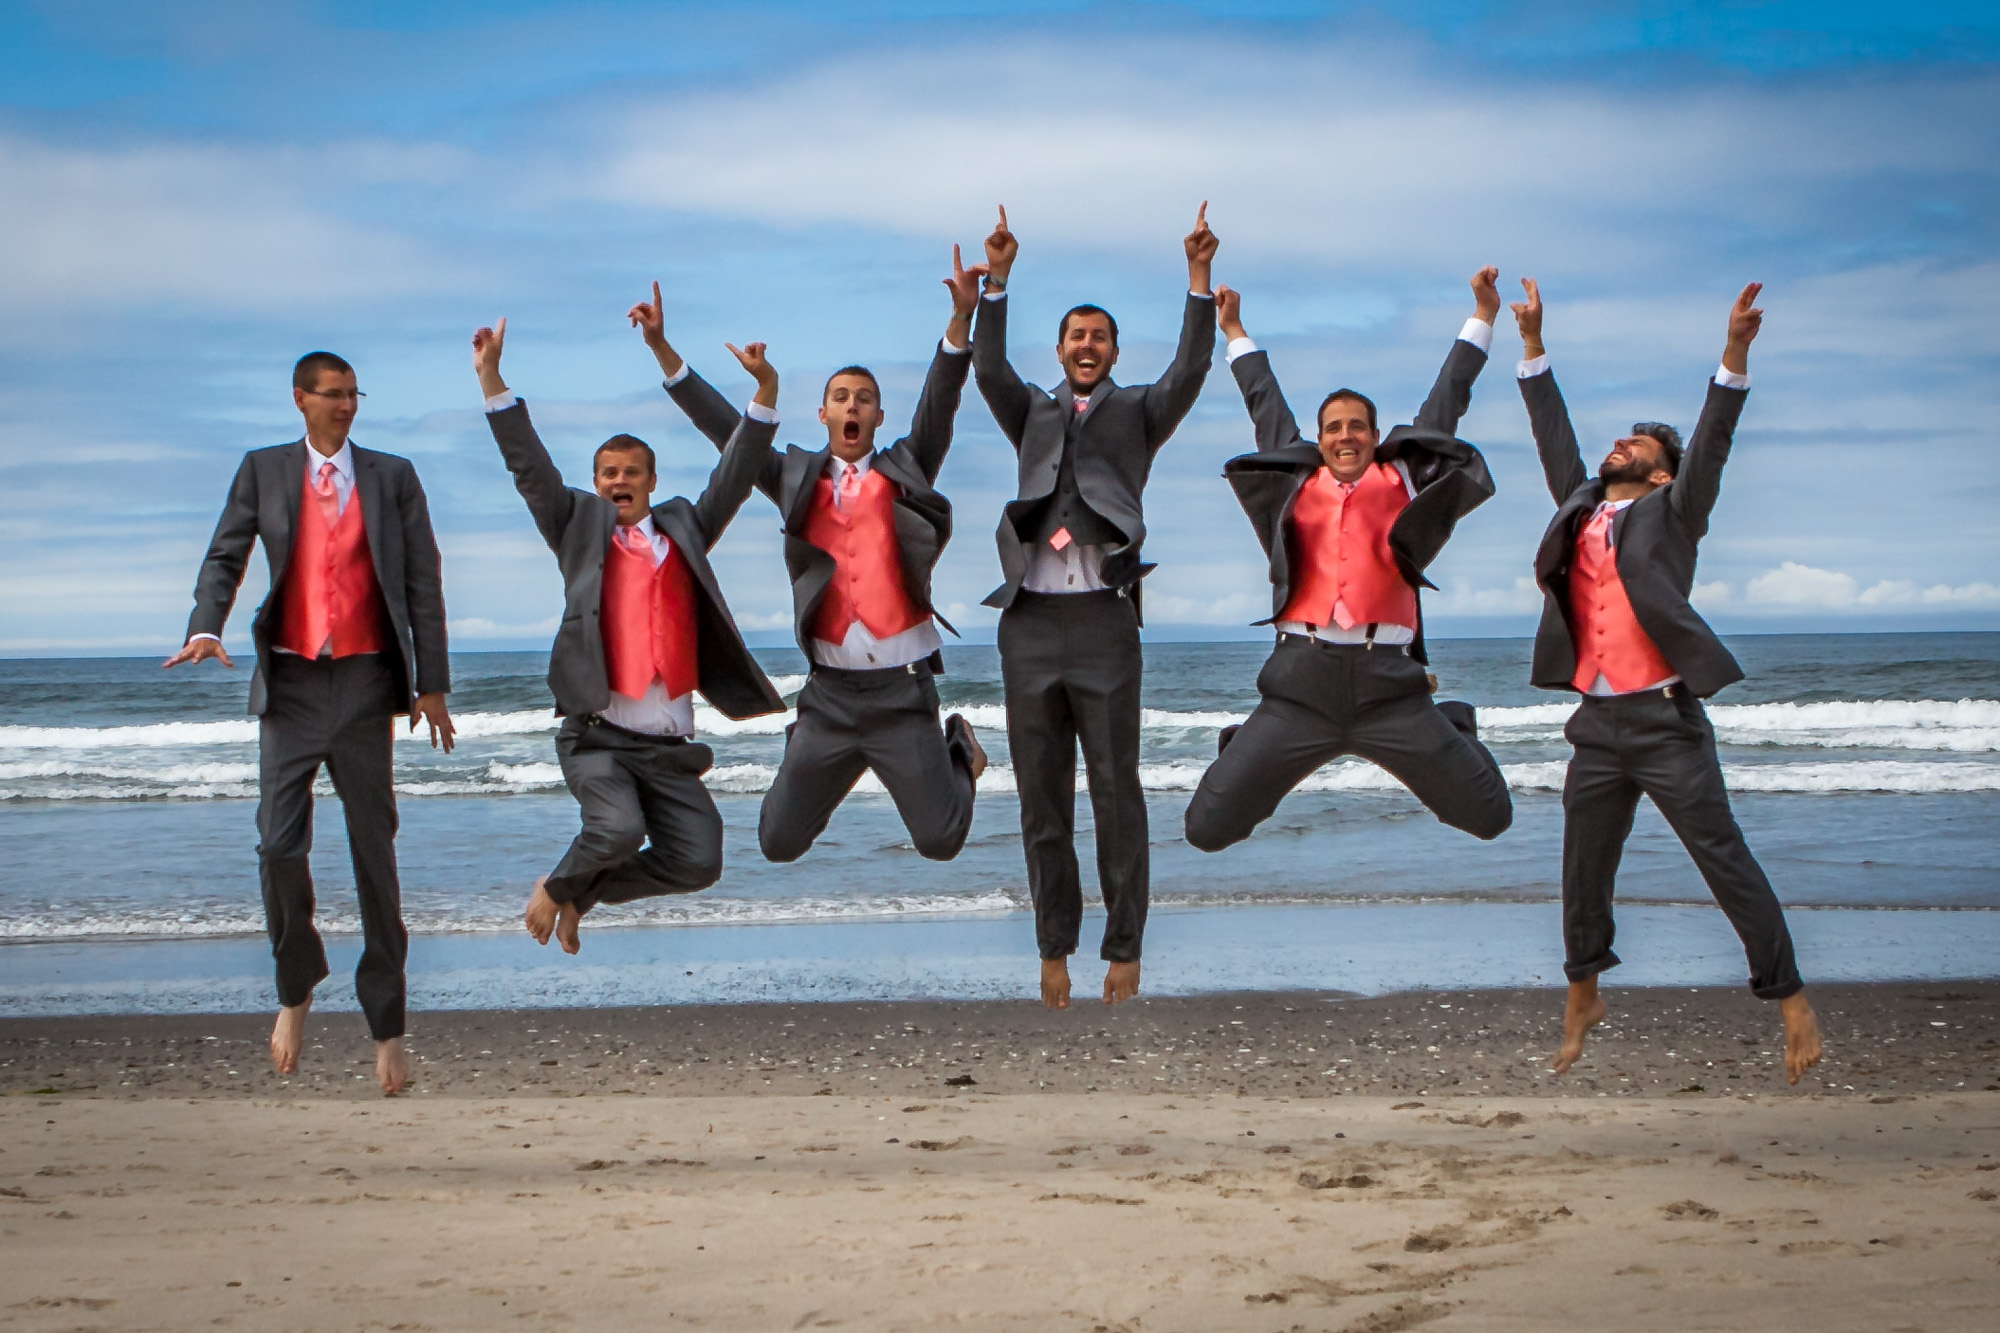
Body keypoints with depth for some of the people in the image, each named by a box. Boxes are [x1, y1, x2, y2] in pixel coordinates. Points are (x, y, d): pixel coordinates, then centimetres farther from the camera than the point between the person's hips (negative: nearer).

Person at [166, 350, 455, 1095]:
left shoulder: (392, 477, 7)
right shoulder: (263, 472, 8)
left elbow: (423, 583, 6)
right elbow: (225, 557, 3)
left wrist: (432, 683, 1)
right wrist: (205, 628, -17)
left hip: (365, 680, 0)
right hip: (291, 681, 0)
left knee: (373, 850, 3)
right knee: (279, 845, -7)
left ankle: (386, 1025, 11)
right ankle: (296, 989, 18)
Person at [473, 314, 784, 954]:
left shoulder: (683, 527, 17)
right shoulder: (581, 526, 10)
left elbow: (735, 476, 11)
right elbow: (528, 466, 3)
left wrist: (766, 390, -1)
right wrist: (491, 377, -6)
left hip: (668, 743, 4)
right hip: (596, 734, -4)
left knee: (698, 862, -6)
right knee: (618, 829, -28)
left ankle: (581, 893, 18)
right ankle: (556, 886, 5)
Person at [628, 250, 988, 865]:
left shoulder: (903, 471, 6)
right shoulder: (799, 480, 10)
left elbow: (940, 403, -7)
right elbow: (723, 426, 6)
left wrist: (960, 317, -21)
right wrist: (661, 347, -2)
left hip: (902, 690, -2)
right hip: (830, 692, 2)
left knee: (940, 842, -5)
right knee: (779, 843, 5)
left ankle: (959, 750, 27)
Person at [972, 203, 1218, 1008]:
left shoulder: (1137, 412, 11)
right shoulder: (1033, 414, 16)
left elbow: (1190, 371, -5)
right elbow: (989, 372, 0)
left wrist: (1199, 279, -16)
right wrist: (996, 283, -12)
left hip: (1103, 617, -2)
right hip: (1031, 619, 2)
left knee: (1116, 790, -1)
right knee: (1041, 792, 5)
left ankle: (1124, 950, 5)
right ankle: (1054, 950, 12)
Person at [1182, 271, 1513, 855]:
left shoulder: (1402, 479, 13)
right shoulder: (1297, 482, 16)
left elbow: (1446, 402, 21)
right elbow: (1265, 406, 30)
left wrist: (1483, 317, 26)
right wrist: (1234, 331, 42)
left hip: (1386, 681, 0)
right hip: (1302, 680, 1)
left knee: (1490, 817, -3)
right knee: (1207, 828, -5)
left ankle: (1455, 730, 30)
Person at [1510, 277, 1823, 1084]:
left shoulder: (1671, 516, 4)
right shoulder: (1578, 508, 15)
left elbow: (1712, 442, -8)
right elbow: (1551, 431, 21)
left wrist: (1736, 352, -20)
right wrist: (1532, 340, 20)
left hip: (1665, 721, -5)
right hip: (1597, 725, 5)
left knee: (1727, 864, -5)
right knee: (1583, 876, 12)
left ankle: (1789, 999, -1)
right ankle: (1582, 998, 28)